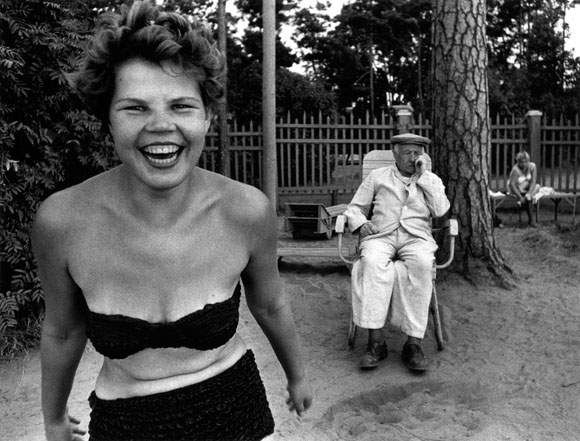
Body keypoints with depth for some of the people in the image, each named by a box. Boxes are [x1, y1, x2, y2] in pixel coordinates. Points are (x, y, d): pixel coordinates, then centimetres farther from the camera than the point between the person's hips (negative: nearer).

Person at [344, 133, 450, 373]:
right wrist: (360, 223, -4)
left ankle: (413, 342, -32)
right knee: (372, 261, -35)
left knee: (422, 264, -36)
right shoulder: (377, 177, 19)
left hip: (417, 237, 0)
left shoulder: (432, 180, 20)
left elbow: (440, 210, 1)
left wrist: (422, 176, 2)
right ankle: (376, 340, -33)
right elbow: (355, 208, 19)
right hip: (380, 236, 0)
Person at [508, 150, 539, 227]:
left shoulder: (532, 166, -15)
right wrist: (520, 197, -32)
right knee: (528, 199, -29)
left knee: (537, 186, -27)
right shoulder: (515, 169, -26)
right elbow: (512, 185, -28)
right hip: (516, 190, -5)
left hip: (527, 188, 5)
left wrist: (529, 193, -31)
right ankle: (531, 220, -17)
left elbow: (533, 181, -17)